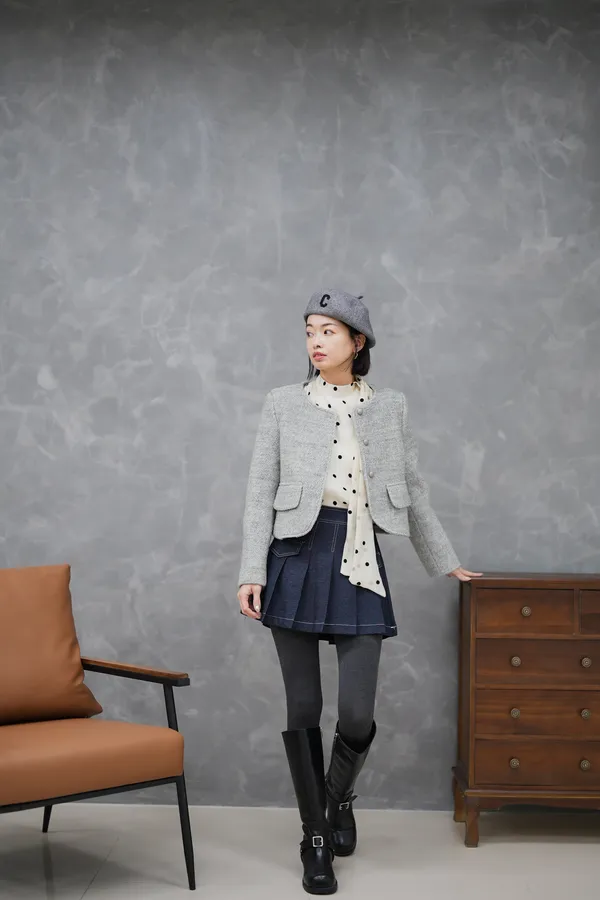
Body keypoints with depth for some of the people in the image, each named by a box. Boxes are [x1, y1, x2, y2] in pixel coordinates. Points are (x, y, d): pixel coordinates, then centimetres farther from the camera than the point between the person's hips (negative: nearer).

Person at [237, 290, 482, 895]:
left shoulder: (389, 408, 10)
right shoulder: (283, 404, 5)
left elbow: (413, 492, 16)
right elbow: (260, 491, 2)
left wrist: (446, 562, 19)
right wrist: (251, 572, -6)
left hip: (360, 563, 1)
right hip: (298, 557, -1)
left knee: (357, 714, -6)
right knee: (303, 707, 3)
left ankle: (339, 799, 28)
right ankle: (315, 838, 20)